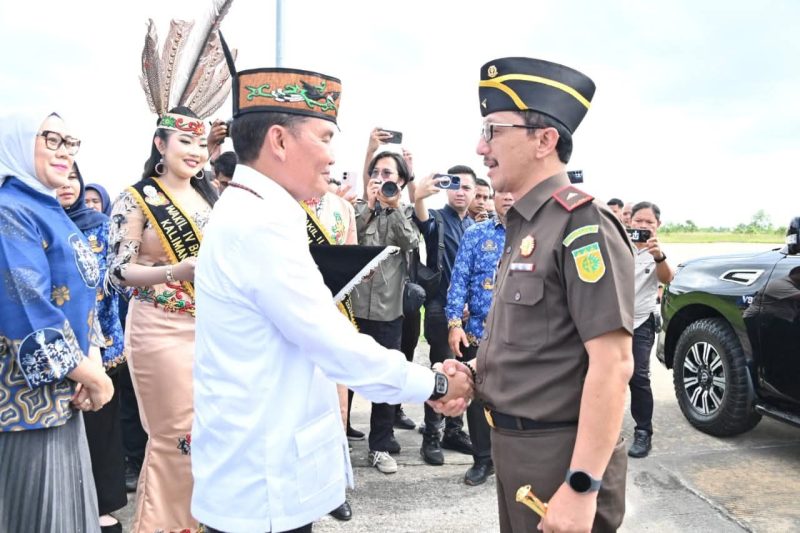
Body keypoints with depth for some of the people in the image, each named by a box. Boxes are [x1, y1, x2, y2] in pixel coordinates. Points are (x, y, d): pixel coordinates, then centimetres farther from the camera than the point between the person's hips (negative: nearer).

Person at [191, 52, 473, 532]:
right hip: (265, 481, -9)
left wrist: (425, 379, 4)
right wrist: (437, 384, -8)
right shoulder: (260, 222, -23)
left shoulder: (252, 215, 9)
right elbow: (336, 345, -23)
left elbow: (320, 332, 9)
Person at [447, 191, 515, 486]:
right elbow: (459, 279, -2)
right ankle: (482, 459, 25)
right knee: (478, 395, 8)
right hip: (480, 330, 0)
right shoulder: (475, 234, 3)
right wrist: (455, 322, -10)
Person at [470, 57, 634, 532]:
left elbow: (613, 364, -23)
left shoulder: (582, 226, -19)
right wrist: (473, 377, 1)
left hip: (559, 456, -8)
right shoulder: (524, 226, 8)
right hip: (513, 444, 8)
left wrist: (582, 486, -23)